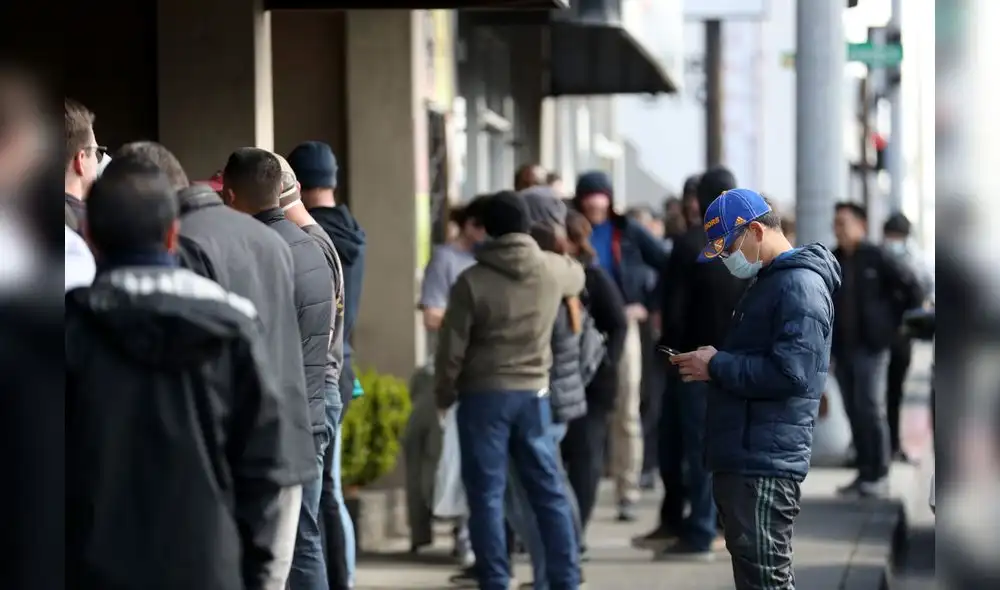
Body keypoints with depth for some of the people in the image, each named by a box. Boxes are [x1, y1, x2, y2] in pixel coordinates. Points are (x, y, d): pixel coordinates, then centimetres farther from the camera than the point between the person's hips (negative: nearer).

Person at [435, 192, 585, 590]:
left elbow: (452, 348, -9)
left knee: (487, 495, 1)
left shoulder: (472, 280, -12)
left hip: (484, 395, -4)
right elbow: (578, 277, 26)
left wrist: (444, 394, 6)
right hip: (534, 393, 4)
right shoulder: (554, 270, 0)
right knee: (549, 491, 11)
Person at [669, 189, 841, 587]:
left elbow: (790, 373, -24)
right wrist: (712, 364, 7)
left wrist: (716, 366, -15)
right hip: (743, 457, 11)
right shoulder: (769, 282, 20)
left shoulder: (800, 285, -13)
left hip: (766, 462, -11)